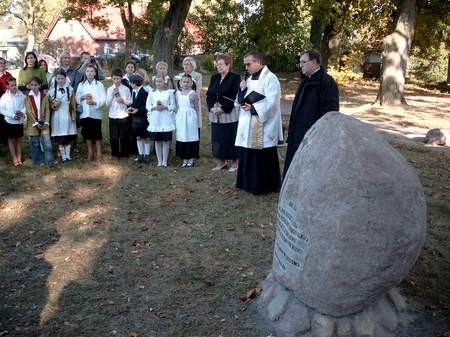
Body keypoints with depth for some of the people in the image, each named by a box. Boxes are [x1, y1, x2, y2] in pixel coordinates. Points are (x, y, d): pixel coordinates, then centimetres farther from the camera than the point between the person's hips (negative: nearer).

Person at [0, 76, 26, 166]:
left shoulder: (21, 94, -7)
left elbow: (25, 106, 1)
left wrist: (22, 112, -18)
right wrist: (13, 115, -18)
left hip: (20, 121, 2)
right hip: (10, 121, -2)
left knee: (18, 139, 13)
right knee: (11, 140, 9)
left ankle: (19, 158, 23)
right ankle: (14, 159, 18)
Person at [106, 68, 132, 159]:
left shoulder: (126, 89, 0)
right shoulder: (109, 89, 4)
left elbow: (130, 101, 4)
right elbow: (107, 104, 1)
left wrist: (124, 101, -14)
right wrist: (112, 94, -11)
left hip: (123, 116, -1)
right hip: (113, 116, 1)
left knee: (124, 137, 5)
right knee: (113, 137, 5)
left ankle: (124, 154, 18)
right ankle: (115, 154, 18)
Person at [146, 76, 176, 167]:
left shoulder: (169, 92, 2)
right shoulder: (152, 93, 8)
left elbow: (173, 106, 0)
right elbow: (148, 106, 7)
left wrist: (165, 107, -16)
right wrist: (154, 107, -11)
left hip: (166, 120, -2)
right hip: (155, 120, 2)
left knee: (166, 141, 1)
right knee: (157, 141, 6)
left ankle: (165, 161, 9)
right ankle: (159, 161, 15)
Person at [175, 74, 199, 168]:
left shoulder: (193, 94, -3)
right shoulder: (177, 93, 8)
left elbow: (196, 107, -1)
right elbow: (176, 107, 14)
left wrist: (196, 118, -3)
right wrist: (176, 118, 9)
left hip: (190, 117, -4)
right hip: (180, 117, 4)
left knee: (191, 137, -1)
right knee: (181, 137, 4)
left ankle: (191, 159, 9)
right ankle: (184, 159, 13)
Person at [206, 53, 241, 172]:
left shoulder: (235, 78, -6)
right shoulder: (214, 77, 12)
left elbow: (236, 96, -13)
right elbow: (209, 94, 12)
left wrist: (223, 109, -16)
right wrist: (211, 107, -5)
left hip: (229, 114, -6)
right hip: (215, 114, 6)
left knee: (230, 138, -1)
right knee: (217, 138, 9)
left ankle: (235, 162, 10)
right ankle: (221, 161, 21)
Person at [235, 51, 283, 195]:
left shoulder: (270, 78, -10)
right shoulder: (250, 79, 15)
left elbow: (271, 102, -19)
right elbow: (241, 100, 15)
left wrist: (253, 108, -20)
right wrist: (242, 90, -3)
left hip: (263, 126, -8)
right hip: (248, 125, 8)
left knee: (263, 158, -2)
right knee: (247, 156, 11)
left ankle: (264, 186, 8)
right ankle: (248, 183, 23)